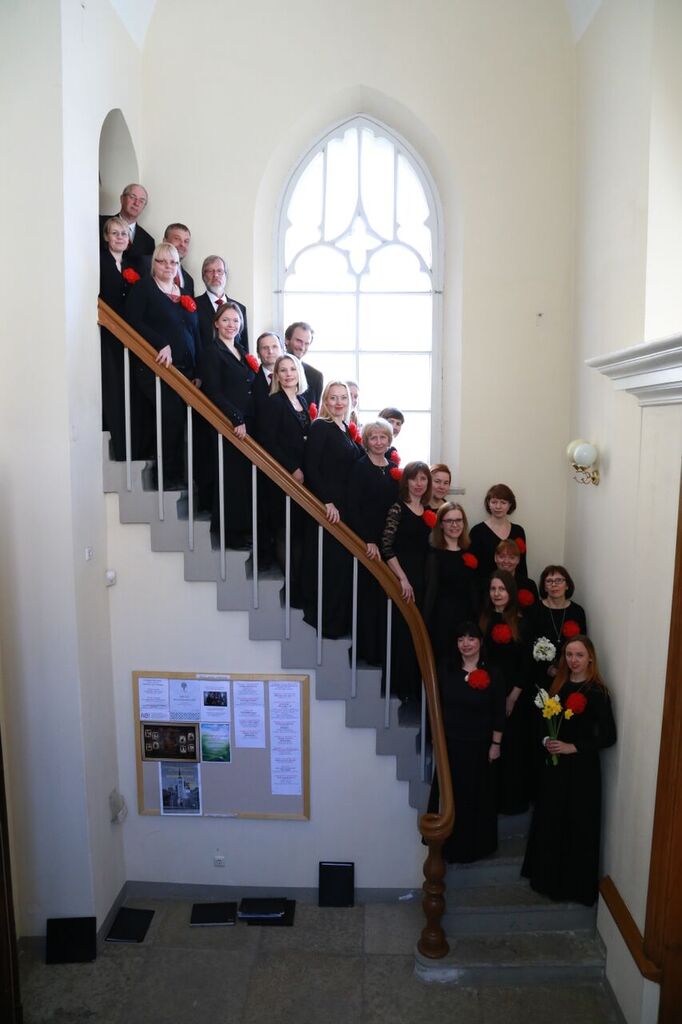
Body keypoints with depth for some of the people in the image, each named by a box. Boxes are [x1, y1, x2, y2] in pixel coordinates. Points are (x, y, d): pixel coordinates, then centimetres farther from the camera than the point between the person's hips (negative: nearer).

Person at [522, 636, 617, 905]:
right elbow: (541, 717, 13)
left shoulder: (597, 692, -13)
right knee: (550, 821, 14)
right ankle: (548, 877, 31)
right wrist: (545, 740, -6)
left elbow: (608, 736, -16)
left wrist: (572, 747, -18)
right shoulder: (558, 685, 4)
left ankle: (576, 884, 23)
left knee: (577, 825, 5)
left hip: (582, 767, -5)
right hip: (554, 764, 6)